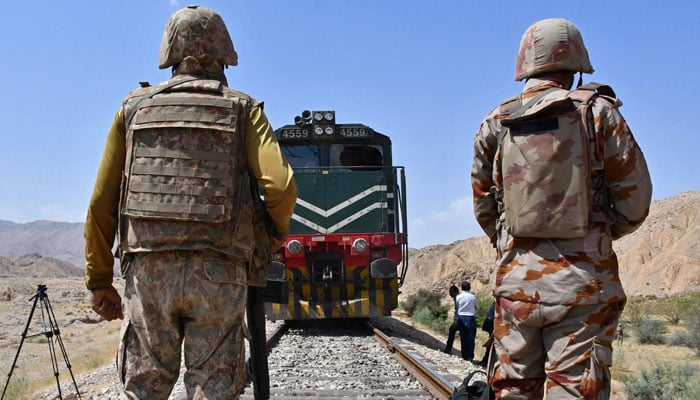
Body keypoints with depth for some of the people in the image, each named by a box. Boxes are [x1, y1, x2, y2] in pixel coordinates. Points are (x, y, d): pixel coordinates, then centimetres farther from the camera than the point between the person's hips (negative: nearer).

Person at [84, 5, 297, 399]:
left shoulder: (135, 107, 11)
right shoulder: (244, 109, 7)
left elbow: (101, 204, 7)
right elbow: (281, 185, -9)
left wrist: (99, 281, 14)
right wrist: (280, 230, 12)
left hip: (148, 270, 2)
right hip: (218, 273, -1)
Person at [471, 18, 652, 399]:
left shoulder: (494, 125, 7)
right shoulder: (598, 113, -1)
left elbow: (483, 210, 11)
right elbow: (635, 201, 1)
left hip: (515, 279, 3)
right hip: (581, 282, -3)